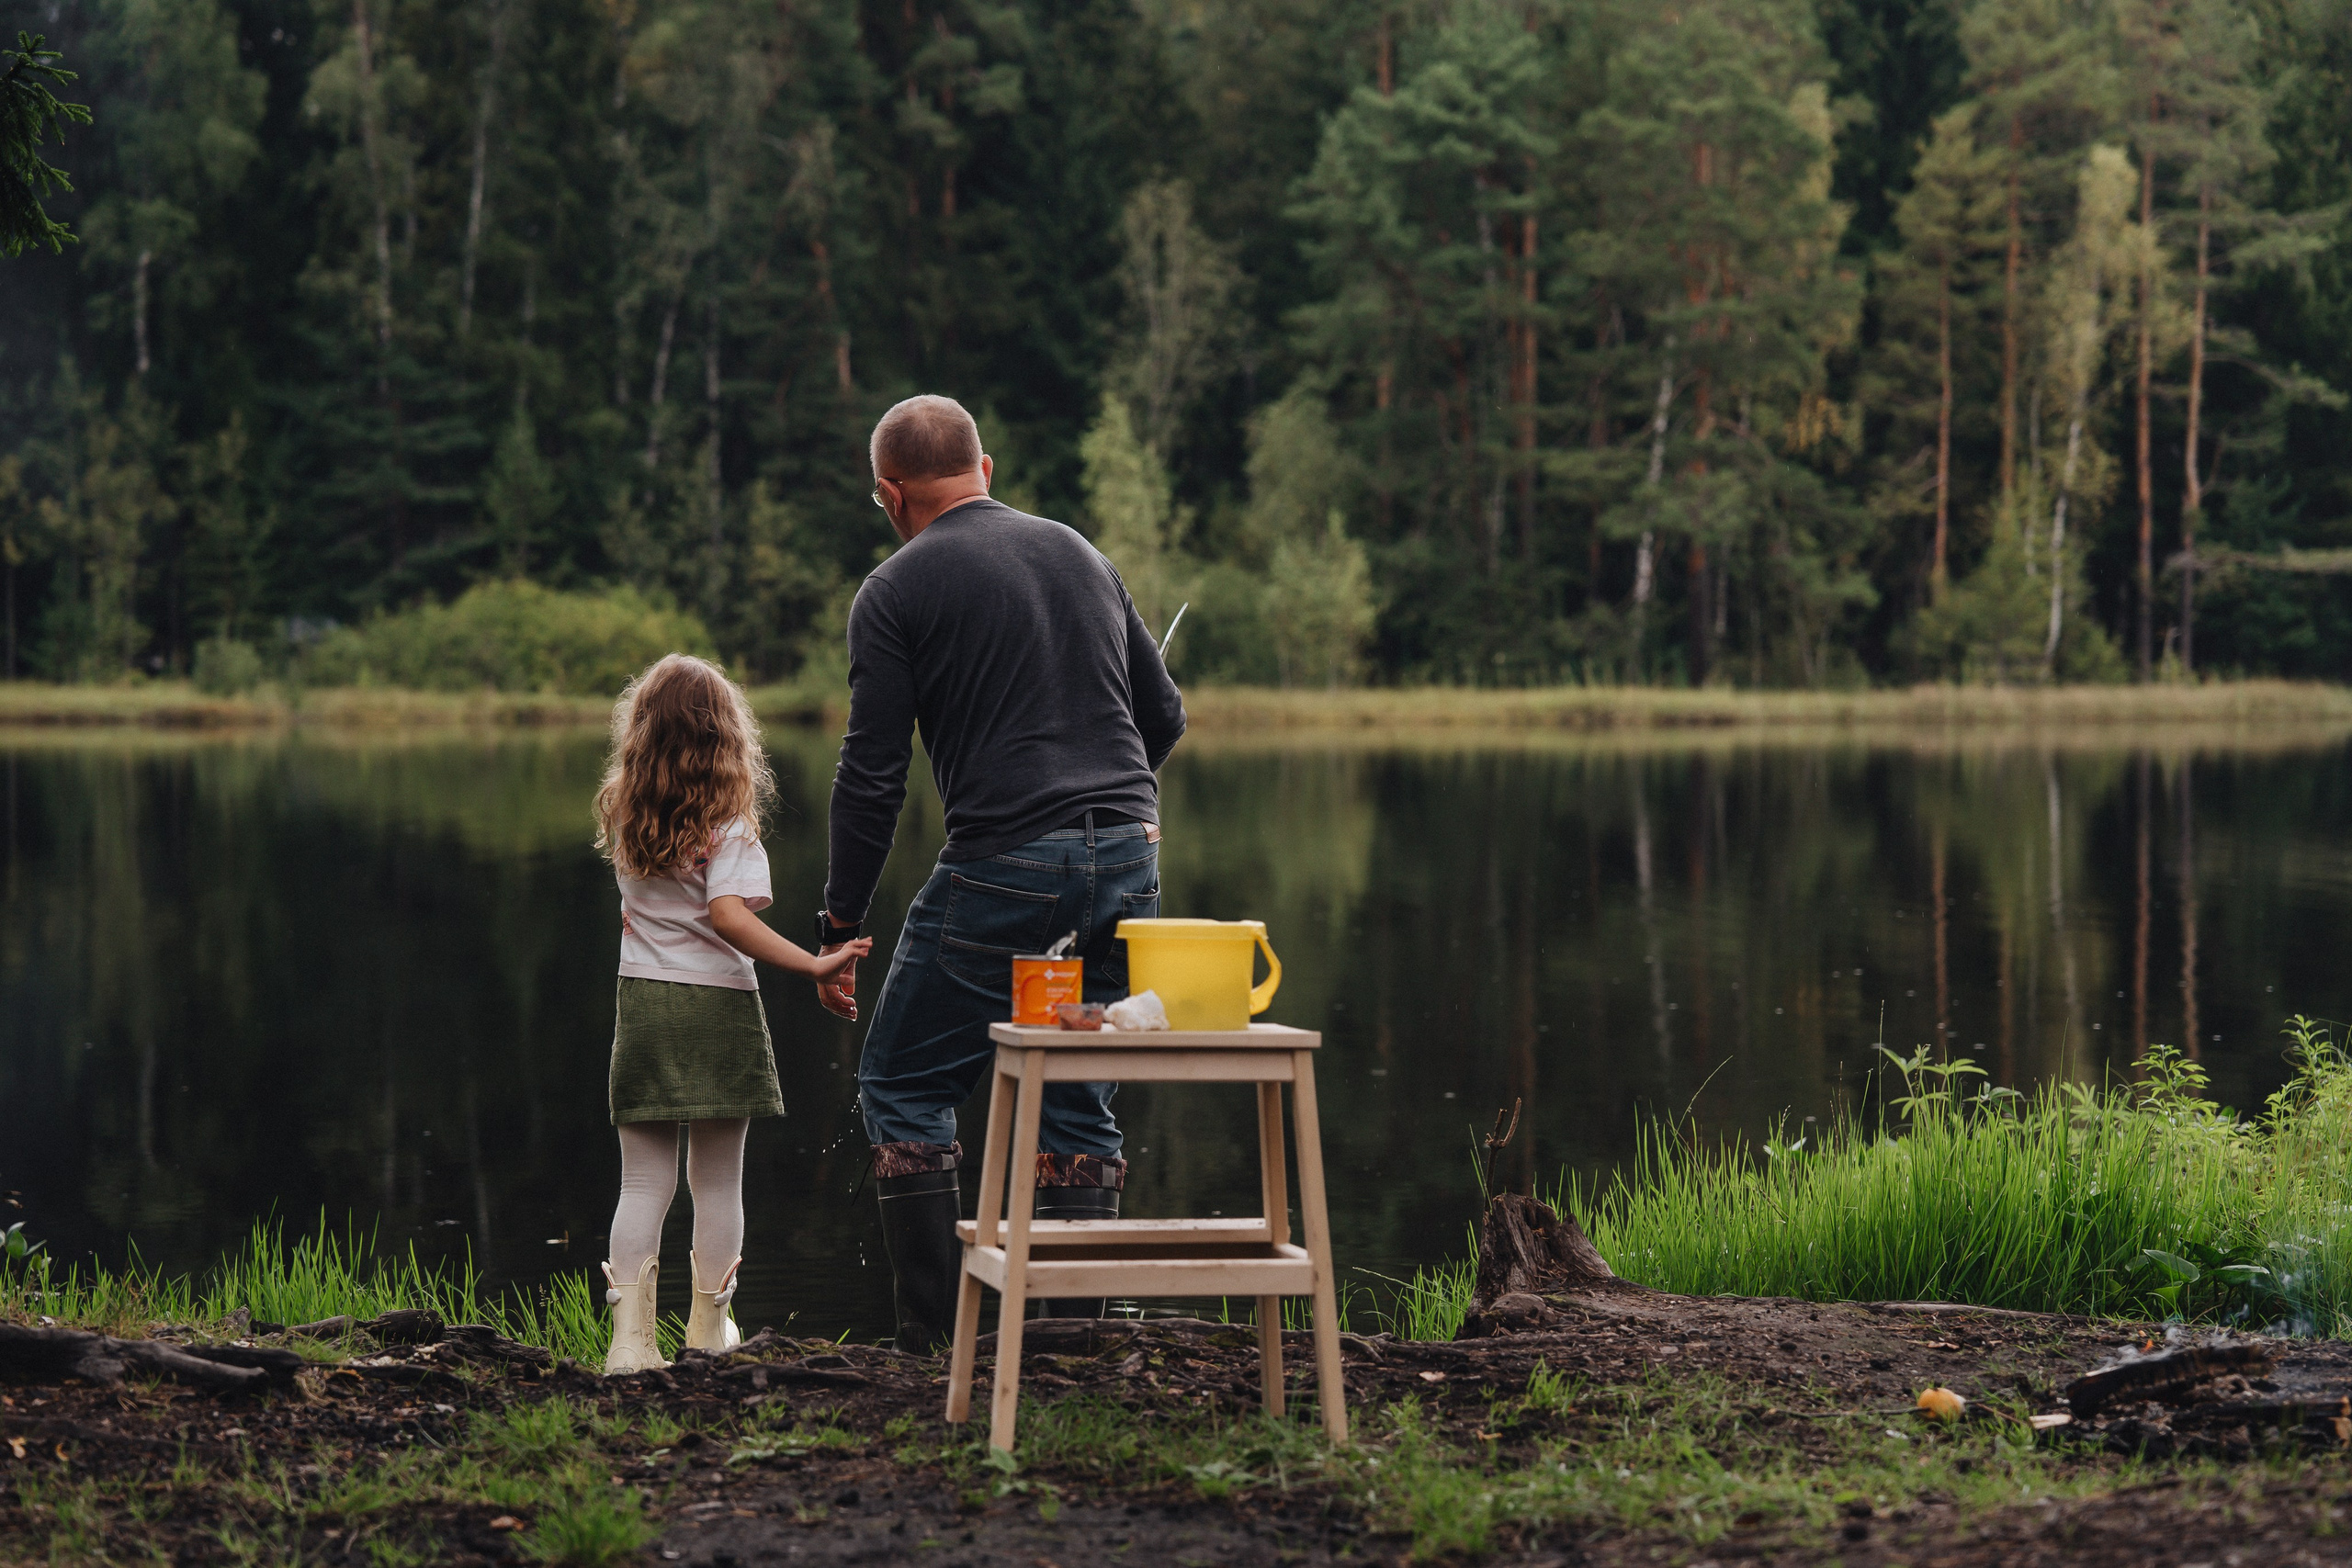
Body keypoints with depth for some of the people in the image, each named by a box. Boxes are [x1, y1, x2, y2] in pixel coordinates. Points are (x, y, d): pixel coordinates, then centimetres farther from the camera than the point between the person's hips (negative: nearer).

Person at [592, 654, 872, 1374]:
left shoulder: (623, 815, 3)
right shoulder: (728, 822, -11)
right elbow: (729, 916, -23)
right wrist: (814, 965, -24)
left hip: (642, 1003, 3)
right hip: (718, 1007, -3)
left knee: (643, 1180, 5)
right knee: (717, 1178, 10)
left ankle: (632, 1333, -6)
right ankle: (710, 1324, 20)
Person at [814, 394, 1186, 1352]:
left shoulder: (896, 591, 0)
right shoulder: (1079, 554, 17)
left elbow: (872, 777, -5)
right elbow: (1163, 715, 20)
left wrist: (839, 928, 1)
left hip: (1006, 866, -5)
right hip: (1130, 851, 5)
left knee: (904, 1086, 8)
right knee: (1076, 1097, 14)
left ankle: (934, 1328, 3)